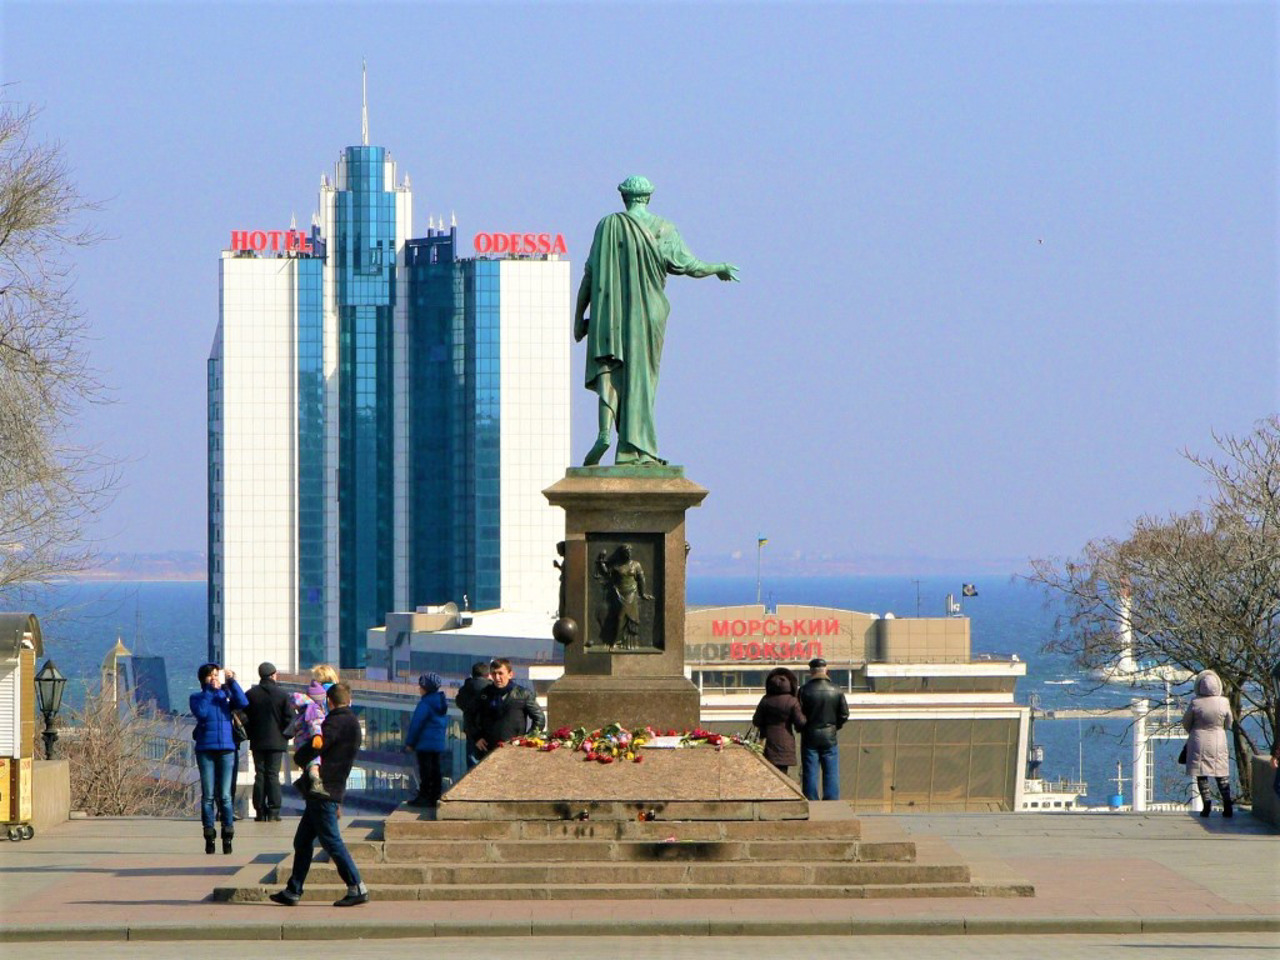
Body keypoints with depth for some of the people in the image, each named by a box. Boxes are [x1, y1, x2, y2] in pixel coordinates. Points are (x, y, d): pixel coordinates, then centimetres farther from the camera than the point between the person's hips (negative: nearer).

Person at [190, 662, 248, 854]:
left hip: (226, 749, 1)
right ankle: (209, 836, 2)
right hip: (205, 750, -1)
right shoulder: (197, 697, 6)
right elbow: (200, 712, -14)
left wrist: (232, 682, -15)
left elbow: (243, 703, -8)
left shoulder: (226, 696, 10)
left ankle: (228, 836, 2)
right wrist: (210, 690, -11)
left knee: (225, 795, -2)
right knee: (208, 795, -1)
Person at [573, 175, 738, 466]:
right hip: (648, 313, 0)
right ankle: (634, 449, 2)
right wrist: (720, 268, 22)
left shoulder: (608, 226, 0)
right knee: (640, 377, 5)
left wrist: (579, 316, 4)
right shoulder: (664, 230, -1)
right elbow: (692, 267, 1)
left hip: (610, 311, 0)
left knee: (609, 373, 4)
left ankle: (605, 432, -21)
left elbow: (590, 274, -2)